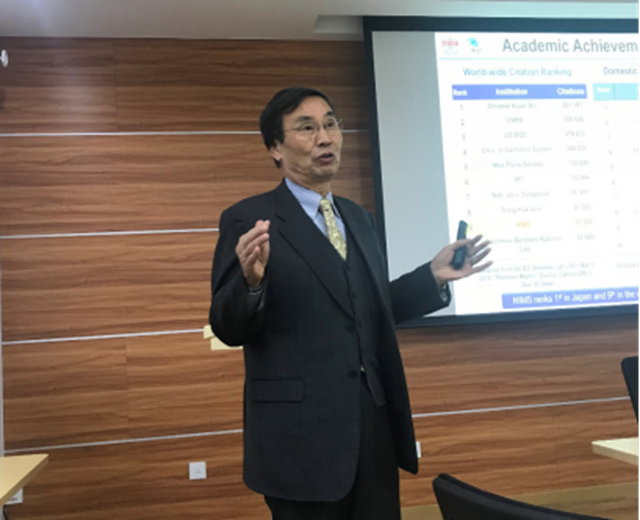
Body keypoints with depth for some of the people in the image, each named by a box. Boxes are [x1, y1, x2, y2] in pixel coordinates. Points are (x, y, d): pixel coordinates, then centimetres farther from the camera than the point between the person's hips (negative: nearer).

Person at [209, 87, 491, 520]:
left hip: (375, 426, 6)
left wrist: (434, 276, 7)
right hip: (302, 433, -6)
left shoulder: (359, 218, 13)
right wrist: (252, 280, -29)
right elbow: (228, 329, -9)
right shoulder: (248, 221, -7)